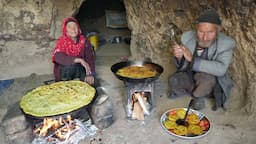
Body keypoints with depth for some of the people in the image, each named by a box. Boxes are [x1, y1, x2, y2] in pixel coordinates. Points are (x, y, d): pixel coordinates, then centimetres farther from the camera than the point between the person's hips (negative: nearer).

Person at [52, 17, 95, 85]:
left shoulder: (84, 41, -7)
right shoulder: (62, 41, -12)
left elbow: (90, 58, -14)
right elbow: (58, 57, -31)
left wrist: (90, 74, -31)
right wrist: (79, 60, -39)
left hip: (80, 70, 2)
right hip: (64, 73, -2)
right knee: (72, 65, -33)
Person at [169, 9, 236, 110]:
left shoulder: (226, 43, -21)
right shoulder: (187, 37, -13)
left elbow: (221, 69, -35)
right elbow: (182, 66, -5)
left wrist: (192, 58, -39)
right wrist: (179, 57, -30)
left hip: (213, 83, -2)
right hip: (190, 77, 3)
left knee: (206, 77, -34)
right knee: (174, 80, -24)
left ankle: (198, 96, -2)